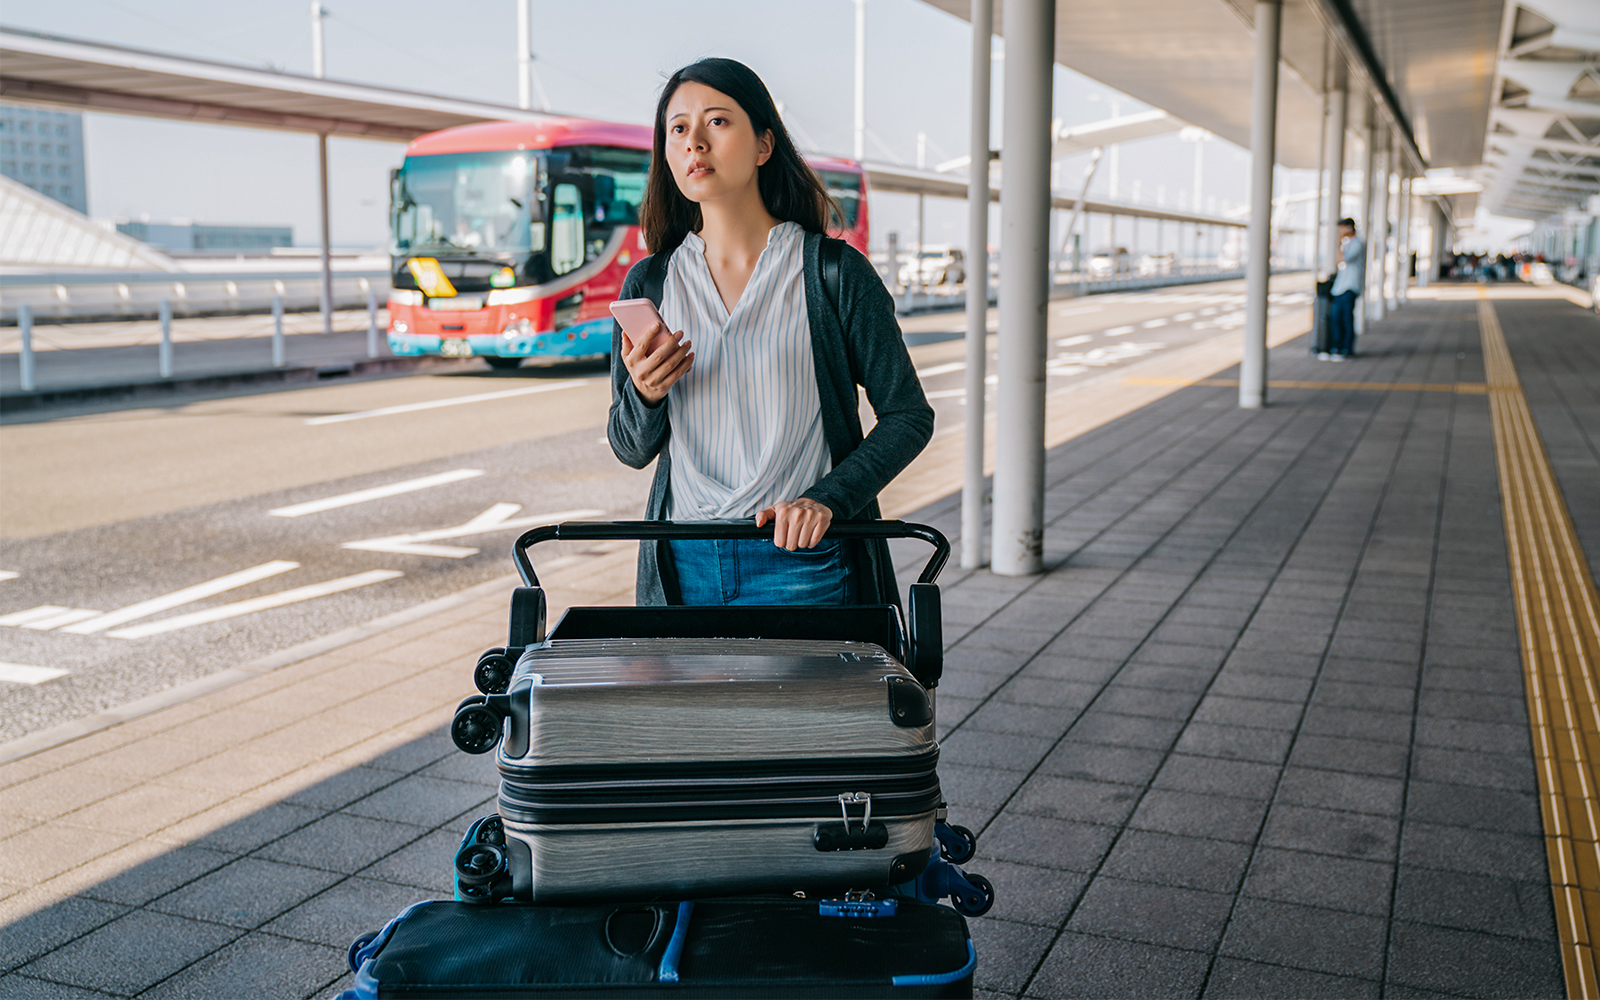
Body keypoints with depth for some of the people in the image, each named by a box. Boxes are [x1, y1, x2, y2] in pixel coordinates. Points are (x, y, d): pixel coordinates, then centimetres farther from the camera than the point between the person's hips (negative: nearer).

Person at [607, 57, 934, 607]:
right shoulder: (648, 284, 5)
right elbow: (632, 449, 10)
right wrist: (644, 396, -12)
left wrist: (827, 500, -14)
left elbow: (909, 416, -1)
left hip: (801, 562, -2)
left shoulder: (835, 273, -4)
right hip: (683, 566, 3)